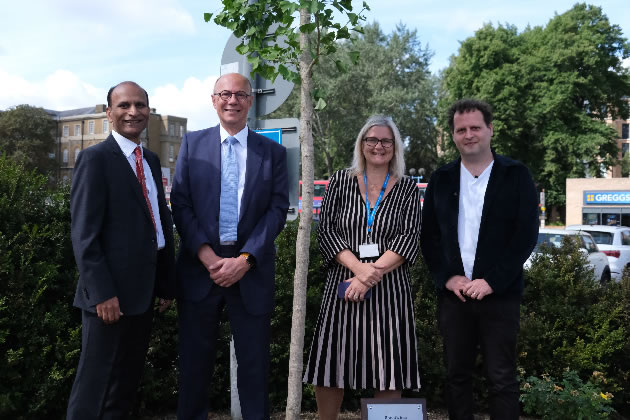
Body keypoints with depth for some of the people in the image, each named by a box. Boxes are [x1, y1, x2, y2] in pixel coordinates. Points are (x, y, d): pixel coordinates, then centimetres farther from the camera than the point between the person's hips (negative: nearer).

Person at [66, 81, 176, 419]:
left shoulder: (151, 160, 13)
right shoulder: (95, 158, -10)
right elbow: (84, 234, -15)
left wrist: (167, 283, 12)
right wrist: (103, 293, -19)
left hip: (143, 292, 8)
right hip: (110, 296, -7)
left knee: (127, 384, 18)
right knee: (95, 388, 6)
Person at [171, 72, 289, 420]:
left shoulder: (272, 151, 6)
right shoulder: (192, 143, 7)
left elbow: (277, 209, -2)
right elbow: (180, 204, 0)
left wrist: (245, 259, -13)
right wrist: (206, 255, -12)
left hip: (252, 270, 0)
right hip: (200, 267, 1)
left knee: (254, 362, 8)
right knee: (194, 360, 10)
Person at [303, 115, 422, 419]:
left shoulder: (407, 189, 8)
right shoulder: (341, 181, 8)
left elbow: (409, 238, -2)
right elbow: (326, 230, 0)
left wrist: (373, 273, -15)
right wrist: (359, 269, -14)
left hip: (389, 288, 0)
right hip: (344, 284, 0)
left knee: (388, 371, 1)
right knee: (331, 368, 3)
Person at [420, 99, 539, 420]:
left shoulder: (516, 176, 0)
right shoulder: (441, 179, 8)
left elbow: (527, 234, -5)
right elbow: (427, 236, 7)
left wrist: (492, 282, -12)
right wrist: (447, 277, -7)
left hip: (500, 294, -2)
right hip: (453, 293, 3)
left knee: (502, 379, 4)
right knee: (457, 375, 11)